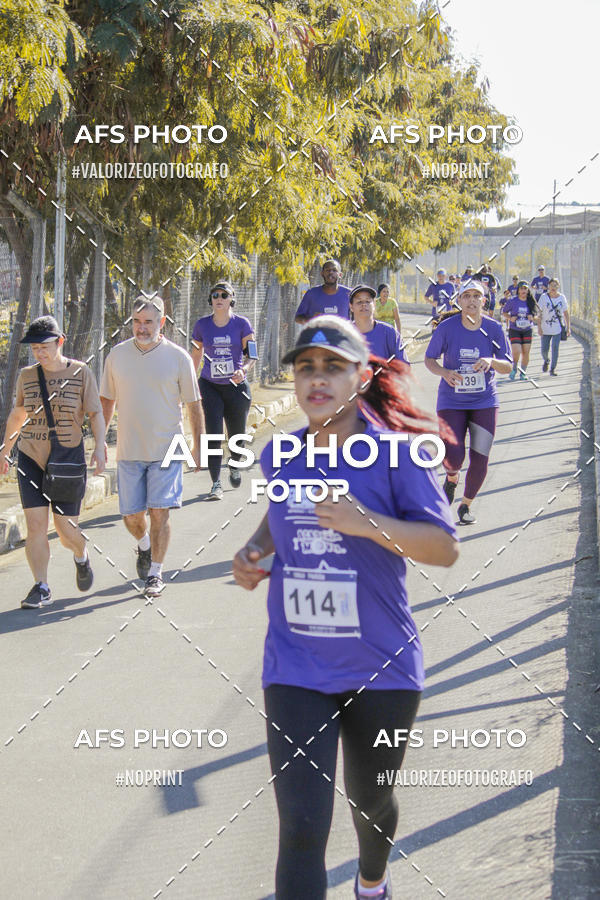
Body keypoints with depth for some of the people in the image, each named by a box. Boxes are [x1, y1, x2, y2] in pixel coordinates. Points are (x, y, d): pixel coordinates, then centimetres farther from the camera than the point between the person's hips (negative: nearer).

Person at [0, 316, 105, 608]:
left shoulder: (80, 373, -2)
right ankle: (41, 588, 1)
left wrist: (99, 446, -12)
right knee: (35, 526, -7)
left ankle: (81, 557, 33)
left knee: (66, 531, 0)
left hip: (68, 458, -2)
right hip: (31, 458, 2)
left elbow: (95, 413, 1)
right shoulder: (26, 376, 5)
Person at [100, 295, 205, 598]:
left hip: (167, 448, -2)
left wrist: (198, 445, 3)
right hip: (129, 449, 2)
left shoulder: (178, 357, -3)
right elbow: (107, 400, 14)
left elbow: (193, 404, 3)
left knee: (159, 513, -8)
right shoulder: (117, 355, 3)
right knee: (131, 516, 5)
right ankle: (145, 546, 38)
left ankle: (156, 573, 6)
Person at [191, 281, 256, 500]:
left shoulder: (241, 324, -3)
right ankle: (216, 484, -10)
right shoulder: (202, 325, 2)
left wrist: (243, 369, -25)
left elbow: (251, 354, -5)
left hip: (236, 386, 0)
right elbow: (196, 354, 14)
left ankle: (234, 465, 44)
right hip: (210, 386, 0)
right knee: (213, 434, -12)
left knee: (237, 436, 11)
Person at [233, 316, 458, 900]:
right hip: (296, 670, 1)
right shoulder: (279, 456, 2)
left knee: (370, 802, 22)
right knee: (301, 830, -10)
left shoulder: (393, 453, -11)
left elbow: (445, 548, -15)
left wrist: (366, 523, -28)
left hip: (381, 669, -1)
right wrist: (255, 550, 4)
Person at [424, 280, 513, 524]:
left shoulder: (494, 329, -5)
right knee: (454, 457, -14)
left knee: (479, 460, -2)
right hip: (451, 402, -1)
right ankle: (451, 478, 25)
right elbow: (429, 359, 3)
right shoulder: (447, 328, -8)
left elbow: (508, 367, 0)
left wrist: (491, 361, -22)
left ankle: (466, 505, 22)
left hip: (485, 402, 1)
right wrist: (444, 372, -18)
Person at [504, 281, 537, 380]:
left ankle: (523, 373, 18)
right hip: (514, 330, -3)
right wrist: (510, 318, -15)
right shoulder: (513, 301, -6)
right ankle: (514, 369, 15)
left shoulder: (531, 302, 1)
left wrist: (532, 317, -10)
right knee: (516, 352, -13)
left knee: (526, 352, 2)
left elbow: (535, 315, 13)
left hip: (527, 330, 3)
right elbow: (504, 312, 4)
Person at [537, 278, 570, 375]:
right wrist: (539, 327, -8)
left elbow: (566, 313, 7)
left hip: (558, 329, 0)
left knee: (555, 348, -8)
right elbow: (539, 313, -2)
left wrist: (568, 327, 4)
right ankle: (546, 361, 38)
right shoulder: (544, 297, -3)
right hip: (545, 329, 0)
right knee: (544, 349, 5)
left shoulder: (562, 297, 1)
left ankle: (553, 369, 2)